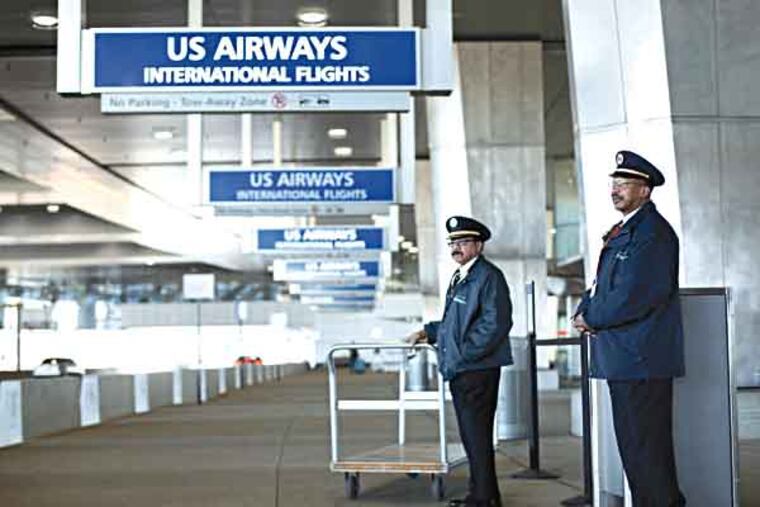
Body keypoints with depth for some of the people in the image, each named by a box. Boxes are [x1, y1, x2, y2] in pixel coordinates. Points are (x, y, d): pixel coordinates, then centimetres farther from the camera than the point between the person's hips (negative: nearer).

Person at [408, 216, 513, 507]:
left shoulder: (489, 276, -11)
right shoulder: (459, 278, 18)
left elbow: (495, 323, -19)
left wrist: (464, 354, -18)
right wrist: (429, 332, 17)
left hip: (478, 370, -9)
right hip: (459, 371, 9)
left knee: (478, 435, -5)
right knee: (470, 434, 15)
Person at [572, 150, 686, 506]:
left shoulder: (653, 233, -14)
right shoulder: (622, 232, 18)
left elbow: (636, 296, -22)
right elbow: (602, 285, 21)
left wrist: (592, 319, -11)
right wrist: (584, 312, 1)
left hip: (642, 358, -10)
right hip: (622, 358, 10)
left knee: (647, 447, -6)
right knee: (632, 446, 16)